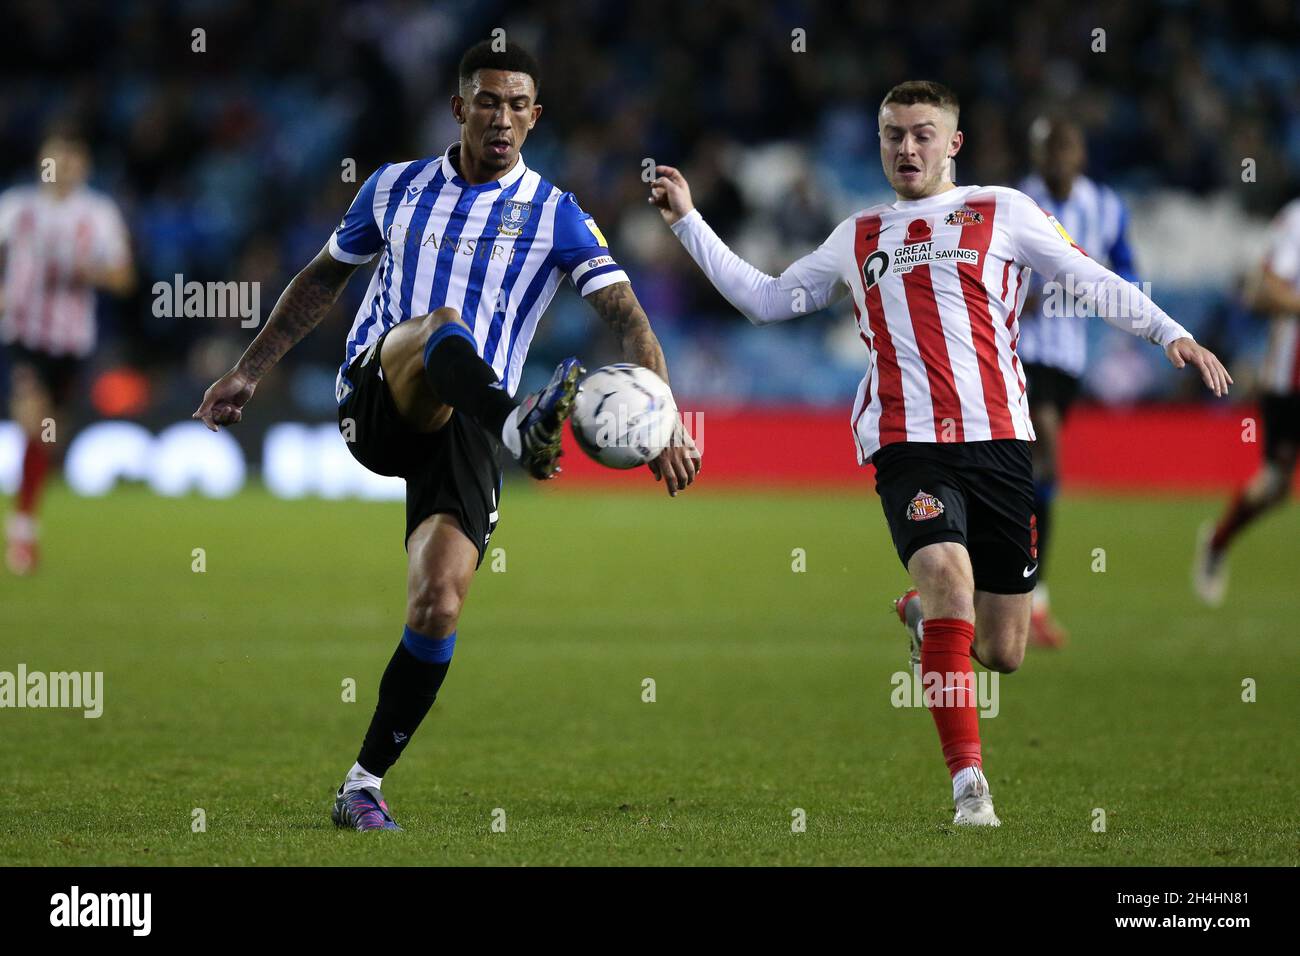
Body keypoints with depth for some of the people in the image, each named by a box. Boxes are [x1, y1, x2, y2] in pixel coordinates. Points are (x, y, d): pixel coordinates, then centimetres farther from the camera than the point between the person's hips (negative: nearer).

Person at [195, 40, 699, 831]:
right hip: (375, 401, 0)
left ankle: (364, 787, -1)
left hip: (465, 427, 0)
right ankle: (521, 427, -67)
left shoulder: (556, 216, 6)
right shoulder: (398, 187, 13)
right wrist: (249, 373, 25)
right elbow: (324, 279, 26)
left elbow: (629, 321, -3)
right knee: (443, 323, -34)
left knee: (438, 609, -15)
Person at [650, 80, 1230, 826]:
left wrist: (1172, 334, -6)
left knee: (1003, 653, 1)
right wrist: (688, 220, 28)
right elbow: (766, 299, 30)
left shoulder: (1000, 212, 11)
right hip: (908, 448, 0)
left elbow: (1094, 282, 7)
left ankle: (923, 616, 38)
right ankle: (969, 783, -23)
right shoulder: (858, 238, 20)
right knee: (949, 573, -27)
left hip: (999, 442, 0)